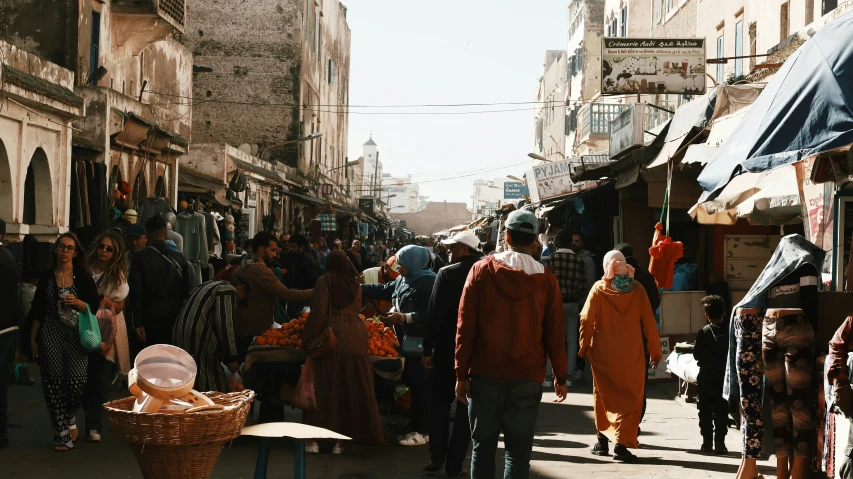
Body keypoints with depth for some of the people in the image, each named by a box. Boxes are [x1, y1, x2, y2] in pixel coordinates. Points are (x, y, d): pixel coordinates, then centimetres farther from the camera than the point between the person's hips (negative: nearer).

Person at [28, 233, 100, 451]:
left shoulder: (83, 277, 4)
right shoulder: (46, 277, 8)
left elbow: (94, 307, 4)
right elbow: (37, 311, 11)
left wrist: (76, 302, -15)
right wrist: (33, 339, 8)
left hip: (76, 335, -1)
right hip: (50, 335, 1)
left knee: (77, 380, -13)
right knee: (53, 383, -2)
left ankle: (69, 417, 17)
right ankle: (61, 433, 6)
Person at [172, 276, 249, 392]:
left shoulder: (208, 286, 27)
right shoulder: (229, 290, -1)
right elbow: (224, 324, -12)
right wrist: (231, 357, -10)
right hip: (198, 340, -9)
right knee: (213, 391, -5)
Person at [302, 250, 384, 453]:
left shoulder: (326, 280, 0)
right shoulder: (356, 284, 15)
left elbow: (318, 311, -7)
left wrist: (308, 338, -5)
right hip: (355, 337, 4)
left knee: (325, 388, 1)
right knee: (352, 389, 8)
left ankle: (315, 438, 2)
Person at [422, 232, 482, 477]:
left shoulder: (446, 274, -11)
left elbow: (435, 315, -13)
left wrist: (428, 349, -6)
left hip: (447, 348, -2)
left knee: (440, 402, 14)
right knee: (466, 406, 8)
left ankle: (437, 456, 10)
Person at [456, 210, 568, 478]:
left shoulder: (481, 270, -2)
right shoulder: (546, 280, -2)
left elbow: (465, 326, -4)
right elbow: (555, 333, 1)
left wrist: (462, 373, 1)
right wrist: (561, 377, 11)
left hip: (485, 375, 0)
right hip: (527, 379, 0)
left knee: (483, 447, 10)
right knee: (518, 452, 5)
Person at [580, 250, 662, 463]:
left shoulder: (599, 288, -2)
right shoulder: (637, 289, -1)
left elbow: (586, 320, -5)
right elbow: (649, 322, 0)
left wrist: (585, 347, 6)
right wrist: (655, 351, 6)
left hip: (604, 354, 1)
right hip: (631, 355, -1)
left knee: (604, 396, 15)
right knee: (630, 398, 5)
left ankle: (603, 440, 21)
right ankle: (621, 444, -4)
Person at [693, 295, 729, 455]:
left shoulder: (704, 332, -11)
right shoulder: (729, 330, -5)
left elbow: (697, 355, -9)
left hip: (707, 375, -2)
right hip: (724, 374, 2)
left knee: (705, 409, 8)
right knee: (722, 409, 7)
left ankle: (707, 442, 6)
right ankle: (719, 442, 2)